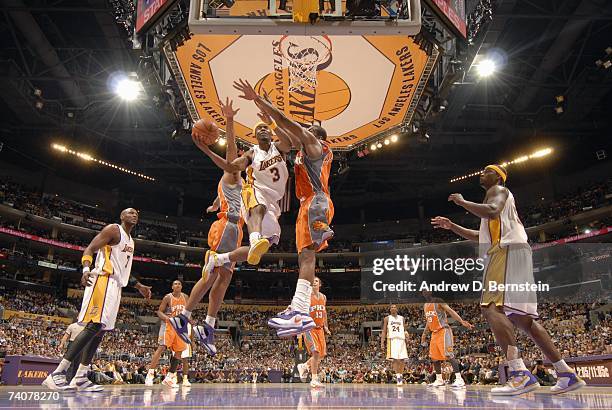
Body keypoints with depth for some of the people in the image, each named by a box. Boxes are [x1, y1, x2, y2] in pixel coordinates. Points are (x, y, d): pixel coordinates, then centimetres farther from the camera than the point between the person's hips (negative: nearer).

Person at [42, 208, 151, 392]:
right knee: (94, 326, -18)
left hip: (115, 286, 10)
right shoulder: (113, 229, -2)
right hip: (103, 280, -10)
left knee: (100, 330, 6)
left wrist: (139, 286, 28)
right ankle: (57, 374, -16)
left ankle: (80, 378, 9)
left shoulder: (130, 241, 24)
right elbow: (89, 249, -11)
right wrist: (86, 269, -29)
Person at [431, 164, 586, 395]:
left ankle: (520, 374, -33)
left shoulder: (498, 190, 4)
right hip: (511, 254, 10)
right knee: (520, 317, 9)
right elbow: (481, 237, 36)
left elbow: (492, 211, -21)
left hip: (508, 251, -10)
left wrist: (462, 202, -7)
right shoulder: (496, 196, 34)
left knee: (491, 307, -23)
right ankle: (566, 374, 12)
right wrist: (451, 226, 32)